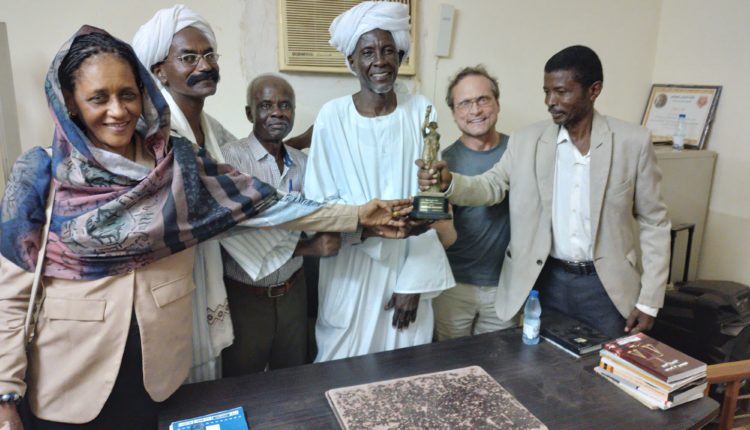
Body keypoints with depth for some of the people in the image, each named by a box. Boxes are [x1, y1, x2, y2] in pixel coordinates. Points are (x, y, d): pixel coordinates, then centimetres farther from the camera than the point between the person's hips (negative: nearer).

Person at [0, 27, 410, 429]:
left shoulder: (178, 161, -4)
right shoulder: (41, 173, -9)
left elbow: (260, 203, -5)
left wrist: (356, 215, -8)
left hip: (156, 363, 2)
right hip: (69, 376, -1)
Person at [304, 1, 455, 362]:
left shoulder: (420, 111, -2)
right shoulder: (333, 116, -6)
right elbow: (318, 202, -3)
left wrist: (414, 281, -8)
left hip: (409, 268, 2)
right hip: (351, 273, -1)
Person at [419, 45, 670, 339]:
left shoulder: (633, 142, -6)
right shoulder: (526, 141, -2)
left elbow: (654, 223, -2)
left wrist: (649, 300, -4)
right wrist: (448, 182, -25)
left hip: (606, 285, -1)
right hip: (546, 280, 2)